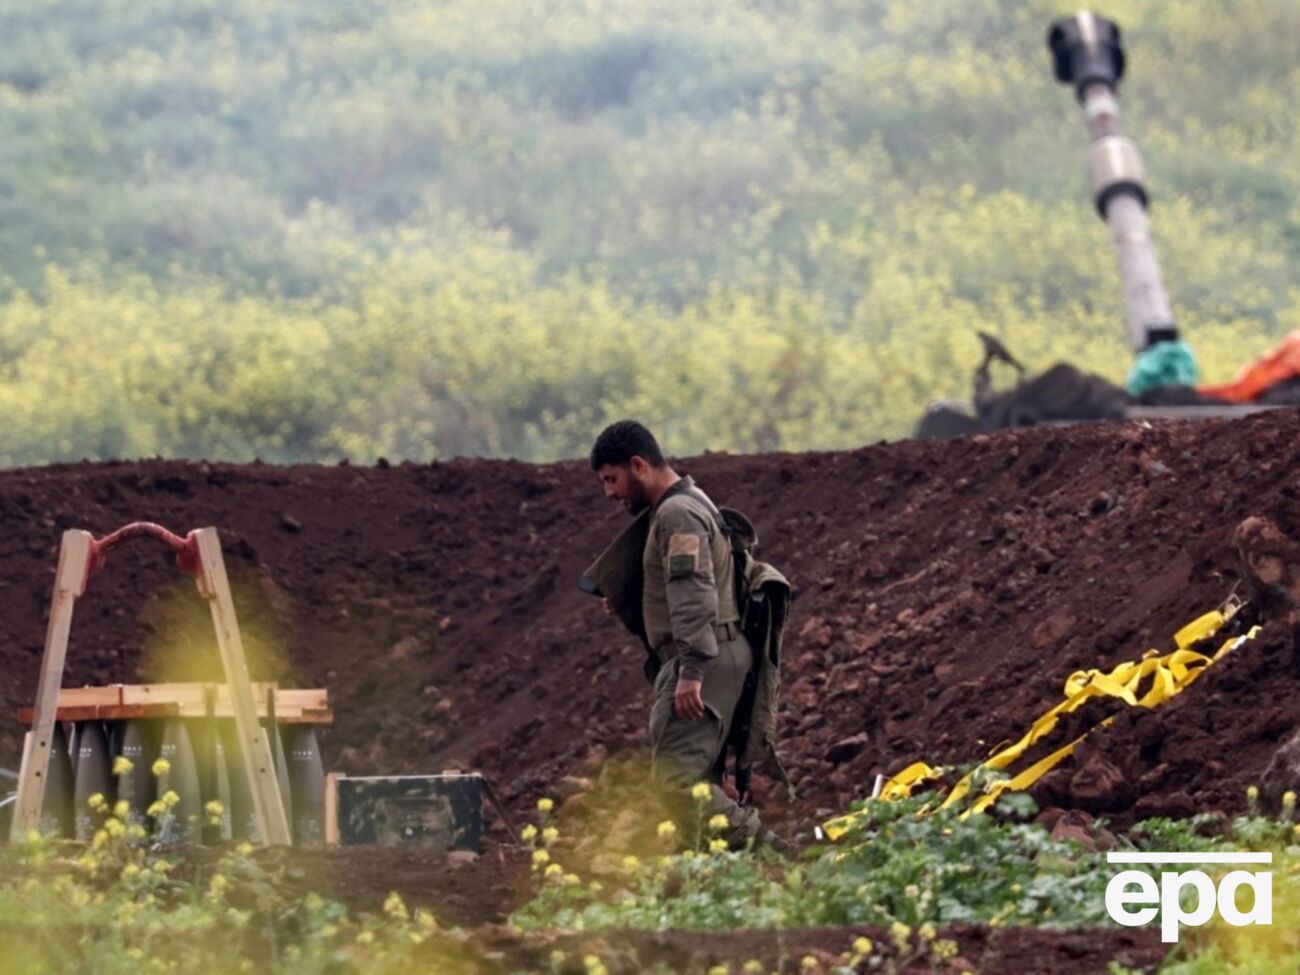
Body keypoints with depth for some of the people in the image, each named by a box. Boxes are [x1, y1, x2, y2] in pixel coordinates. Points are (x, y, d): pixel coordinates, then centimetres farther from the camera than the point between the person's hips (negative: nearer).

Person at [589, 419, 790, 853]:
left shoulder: (678, 513, -12)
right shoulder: (688, 505, 22)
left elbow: (696, 595, -22)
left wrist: (691, 672, -28)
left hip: (702, 660, -11)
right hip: (712, 659, 11)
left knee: (676, 777, -17)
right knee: (700, 781, 10)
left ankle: (760, 848, -22)